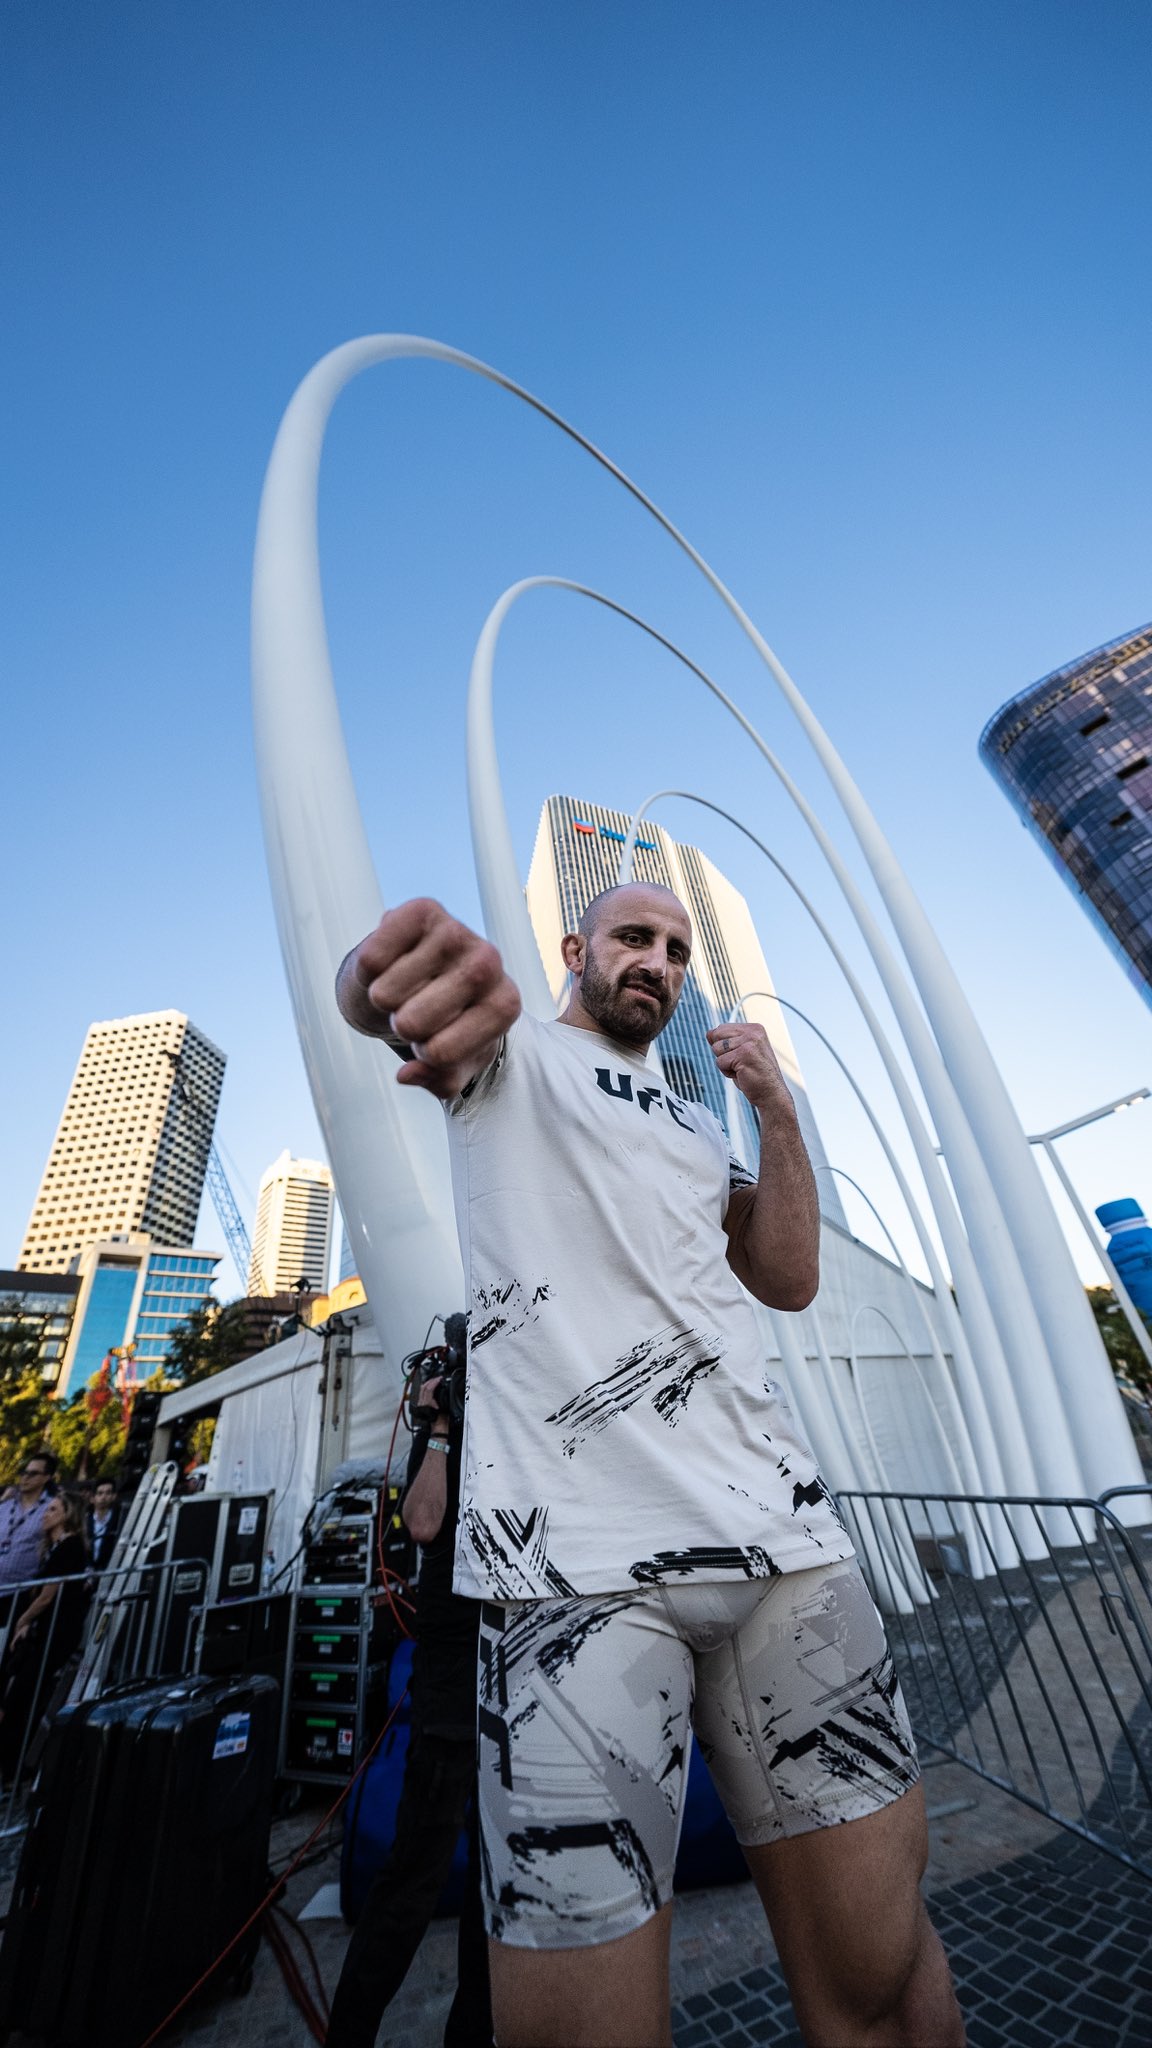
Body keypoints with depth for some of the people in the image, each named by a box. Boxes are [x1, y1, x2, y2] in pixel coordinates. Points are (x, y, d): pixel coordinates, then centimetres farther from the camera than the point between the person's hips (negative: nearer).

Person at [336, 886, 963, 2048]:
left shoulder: (696, 1124, 24)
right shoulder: (510, 1053, 9)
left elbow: (790, 1280, 17)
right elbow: (368, 985, -13)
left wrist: (778, 1113, 7)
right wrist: (406, 959, -36)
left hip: (781, 1531, 6)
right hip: (574, 1555, -5)